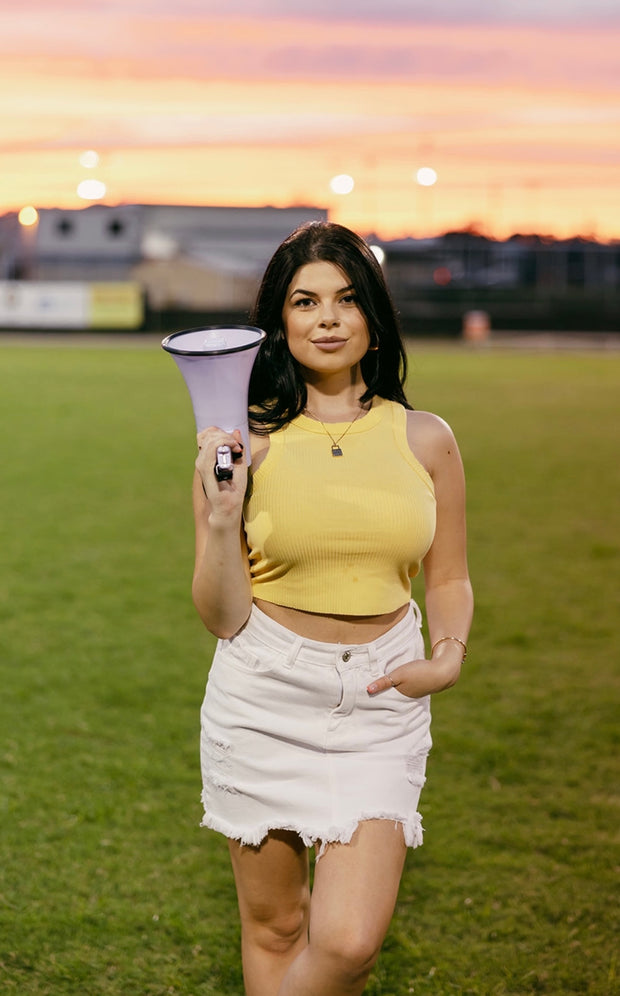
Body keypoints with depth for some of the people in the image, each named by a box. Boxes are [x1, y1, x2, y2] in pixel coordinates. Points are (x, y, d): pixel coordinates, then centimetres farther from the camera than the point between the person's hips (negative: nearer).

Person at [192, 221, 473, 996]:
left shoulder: (424, 440, 3)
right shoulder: (245, 442, -4)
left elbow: (448, 580, 14)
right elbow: (221, 618, -4)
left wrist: (448, 656, -4)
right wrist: (222, 515, -18)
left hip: (380, 699, 1)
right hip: (264, 693, -1)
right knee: (273, 927, 12)